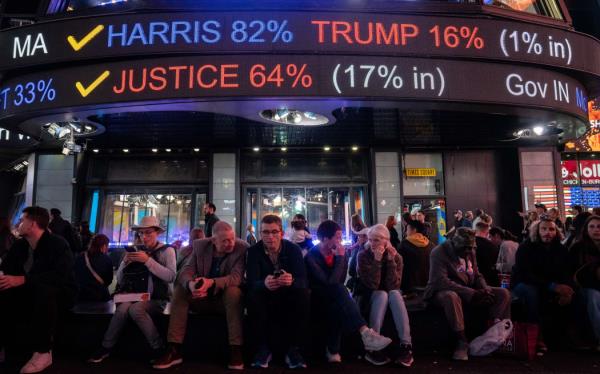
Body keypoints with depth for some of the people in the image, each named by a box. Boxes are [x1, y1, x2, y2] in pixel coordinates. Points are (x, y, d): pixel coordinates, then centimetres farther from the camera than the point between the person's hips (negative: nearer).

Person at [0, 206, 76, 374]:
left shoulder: (58, 244, -17)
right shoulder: (19, 245, 4)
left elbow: (61, 276, -30)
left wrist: (23, 280, -39)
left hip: (59, 295, -6)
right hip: (29, 294, 7)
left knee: (43, 290, -38)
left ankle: (43, 352, -29)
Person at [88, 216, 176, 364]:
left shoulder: (167, 250, 1)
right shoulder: (136, 251, 12)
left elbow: (171, 277, -16)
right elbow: (120, 280, 10)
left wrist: (148, 260, -20)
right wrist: (125, 262, -7)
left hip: (156, 299, -3)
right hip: (135, 296, 3)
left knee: (135, 308, -32)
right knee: (123, 307, -28)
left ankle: (158, 349, -20)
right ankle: (106, 347, -14)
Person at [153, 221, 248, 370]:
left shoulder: (242, 248, -16)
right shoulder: (200, 245, -6)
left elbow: (236, 277, -25)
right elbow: (186, 271, -12)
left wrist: (211, 282, -43)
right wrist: (190, 284, -37)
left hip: (225, 298, -3)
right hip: (202, 298, 3)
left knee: (233, 291, -34)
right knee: (180, 289, -20)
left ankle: (236, 349, -26)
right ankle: (174, 350, -18)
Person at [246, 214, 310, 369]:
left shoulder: (294, 249, -11)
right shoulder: (253, 251, -11)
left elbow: (303, 281, -22)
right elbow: (251, 283, -23)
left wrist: (291, 281, -48)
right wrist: (264, 284, -48)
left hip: (289, 300, 0)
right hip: (266, 300, 0)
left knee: (304, 295, -29)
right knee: (253, 296, -30)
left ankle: (294, 349, -17)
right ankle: (263, 348, -15)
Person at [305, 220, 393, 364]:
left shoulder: (340, 252, 0)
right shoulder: (311, 257, -18)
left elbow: (339, 281, -1)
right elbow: (331, 282, -27)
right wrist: (340, 258, -23)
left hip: (334, 299, 5)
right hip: (318, 299, -5)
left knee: (338, 308, -33)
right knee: (338, 290, -35)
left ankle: (333, 350, -17)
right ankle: (365, 332, -40)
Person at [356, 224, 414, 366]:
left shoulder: (396, 256, -9)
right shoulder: (363, 256, -15)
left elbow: (394, 285, -21)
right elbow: (372, 285, -25)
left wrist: (390, 260, -28)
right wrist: (377, 260, -33)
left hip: (391, 294, 2)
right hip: (369, 295, -2)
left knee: (395, 294, -31)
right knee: (382, 295, -33)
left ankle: (406, 346, -37)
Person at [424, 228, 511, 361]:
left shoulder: (470, 253, 9)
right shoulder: (439, 253, -16)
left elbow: (477, 276, 16)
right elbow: (441, 281, -26)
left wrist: (486, 290, -9)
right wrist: (472, 293, -30)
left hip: (469, 292, 7)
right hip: (442, 292, -7)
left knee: (503, 293, -6)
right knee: (451, 296, -42)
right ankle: (462, 341, -30)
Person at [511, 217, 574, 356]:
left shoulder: (561, 249, -1)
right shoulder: (525, 247, -17)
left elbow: (566, 274, -8)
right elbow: (525, 274, -28)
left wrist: (567, 289, -31)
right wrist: (553, 286, -38)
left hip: (550, 287, 5)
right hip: (523, 284, -5)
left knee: (570, 295, -20)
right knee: (530, 291, -37)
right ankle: (537, 338, -33)